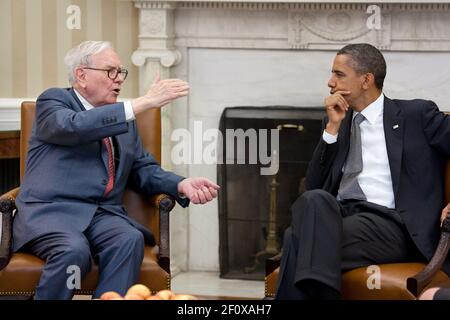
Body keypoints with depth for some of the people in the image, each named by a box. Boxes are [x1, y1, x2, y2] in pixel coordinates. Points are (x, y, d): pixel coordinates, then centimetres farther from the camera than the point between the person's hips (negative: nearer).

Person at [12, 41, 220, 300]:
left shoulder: (124, 118, 25)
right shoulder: (54, 101, 6)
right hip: (51, 211, -5)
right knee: (74, 251, -36)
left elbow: (144, 170, 22)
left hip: (104, 215, 5)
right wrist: (144, 103, -20)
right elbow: (74, 126, -17)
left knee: (131, 240, -30)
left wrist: (181, 185, -1)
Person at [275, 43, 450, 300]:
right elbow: (313, 185, 14)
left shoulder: (416, 114, 9)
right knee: (314, 199, -34)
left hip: (389, 222, -4)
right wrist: (333, 126, 5)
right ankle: (317, 289, -42)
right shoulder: (338, 120, 22)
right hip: (338, 213, 4)